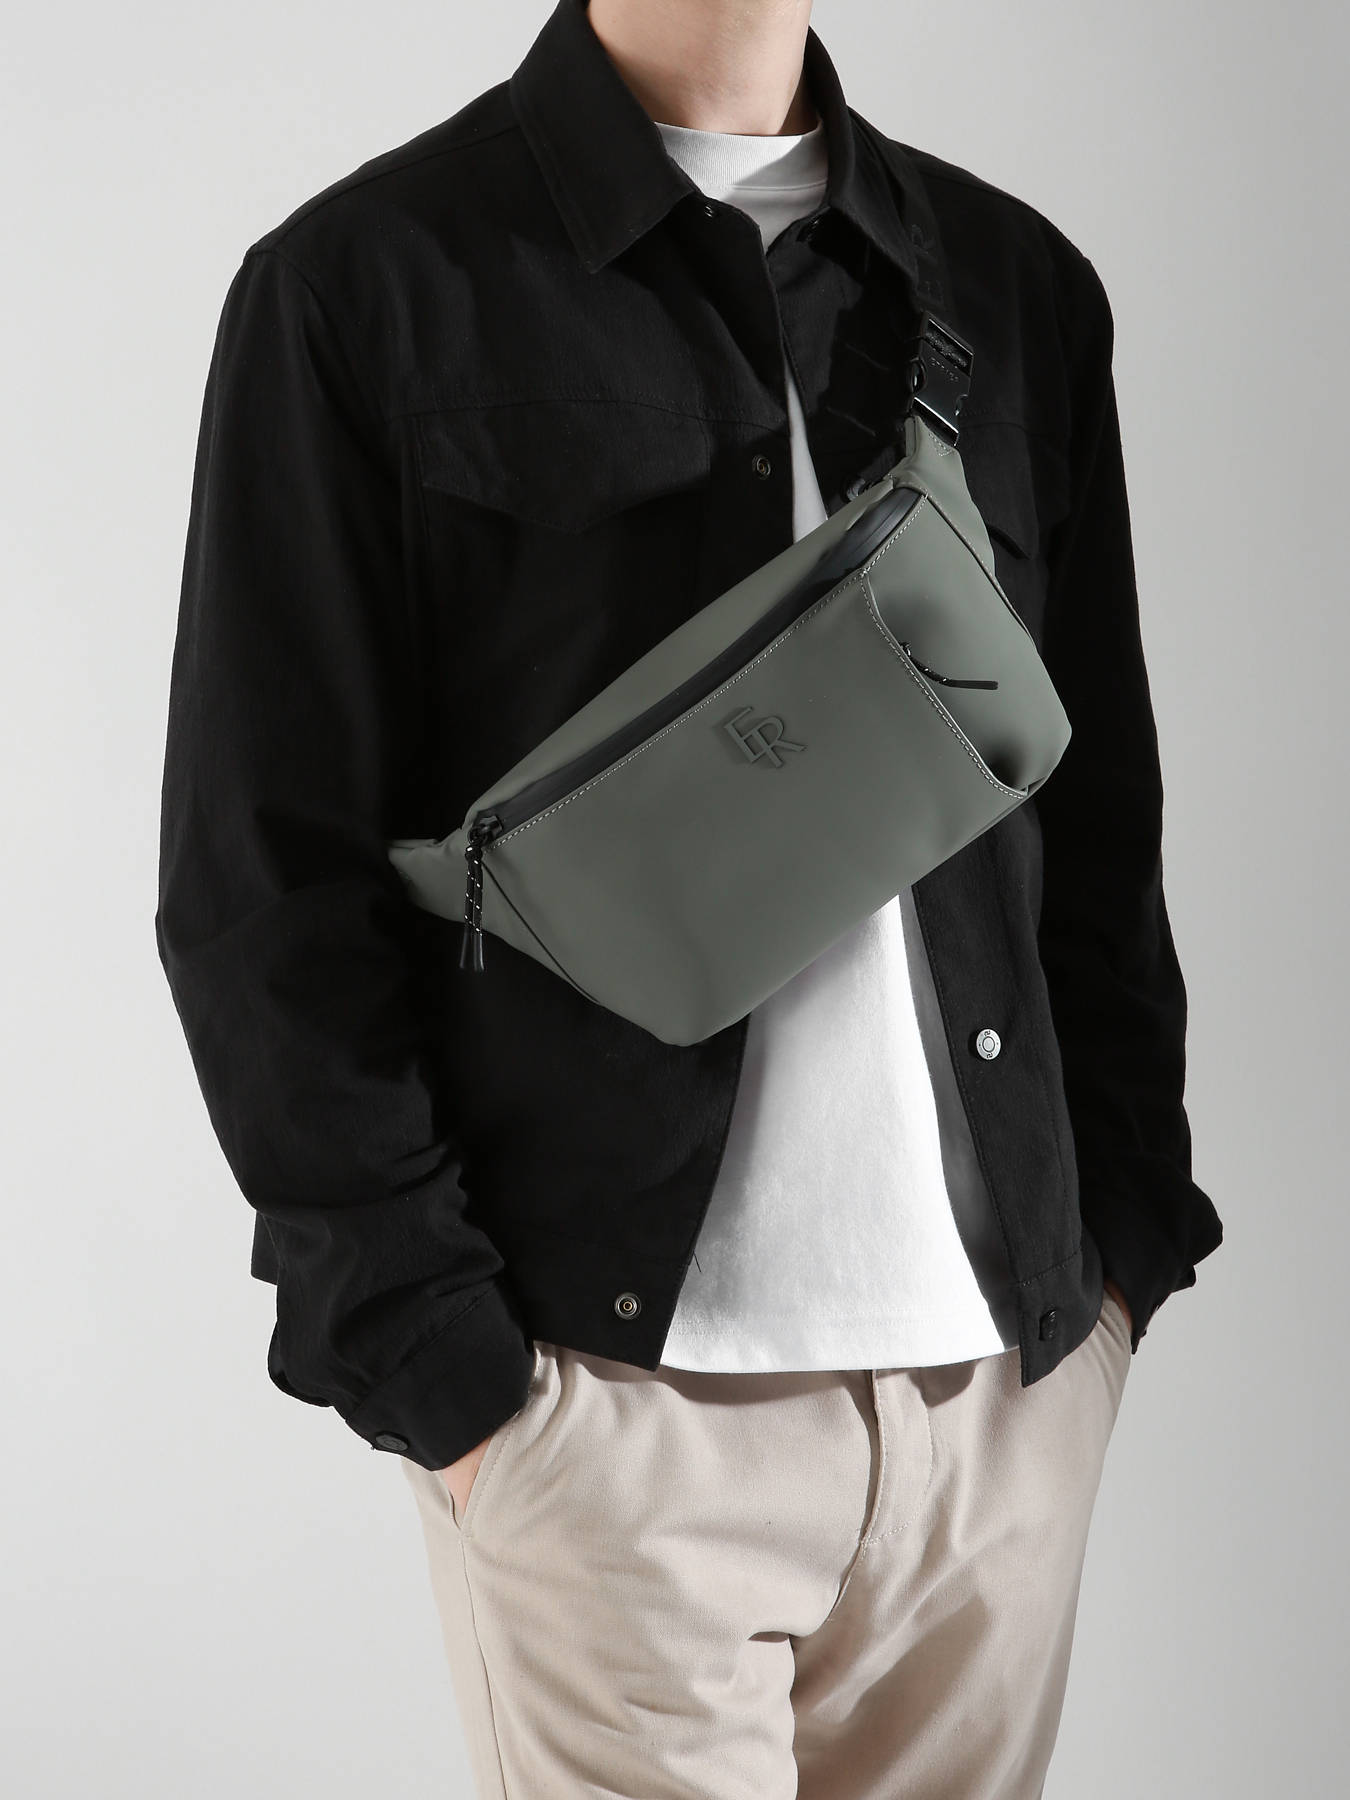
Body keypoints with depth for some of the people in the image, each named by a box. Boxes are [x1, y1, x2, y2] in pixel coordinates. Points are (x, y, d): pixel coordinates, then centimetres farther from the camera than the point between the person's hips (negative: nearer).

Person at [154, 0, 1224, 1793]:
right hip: (618, 1390, -4)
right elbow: (261, 885, -5)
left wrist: (1122, 1229, 9)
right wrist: (426, 1343, -9)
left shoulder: (1016, 283, 11)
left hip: (1016, 1372, 4)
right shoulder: (366, 284, -2)